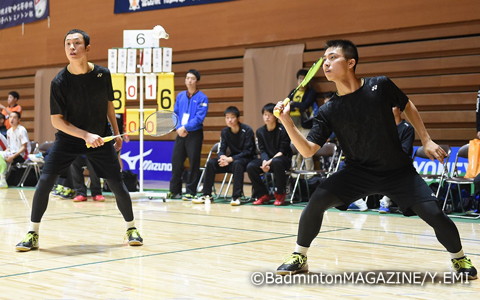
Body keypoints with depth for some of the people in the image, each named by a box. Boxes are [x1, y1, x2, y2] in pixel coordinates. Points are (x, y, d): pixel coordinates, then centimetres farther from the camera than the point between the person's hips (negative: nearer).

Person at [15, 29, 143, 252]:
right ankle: (32, 234, 0)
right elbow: (57, 120, -14)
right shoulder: (59, 82, -16)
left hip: (101, 139, 1)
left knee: (117, 184, -1)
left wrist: (116, 133, 11)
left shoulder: (103, 74, -9)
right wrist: (86, 135, -25)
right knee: (45, 181, -14)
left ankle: (131, 228, 22)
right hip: (68, 139, -1)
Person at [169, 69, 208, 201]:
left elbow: (199, 117, -14)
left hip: (194, 134, -5)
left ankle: (190, 191, 5)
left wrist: (185, 128, -17)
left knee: (193, 163, -2)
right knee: (176, 161, 7)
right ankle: (175, 190, 17)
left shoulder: (202, 98, -6)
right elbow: (175, 114, 11)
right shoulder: (180, 96, 10)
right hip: (180, 134, 5)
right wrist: (178, 128, -6)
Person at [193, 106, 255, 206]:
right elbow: (221, 150, 2)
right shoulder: (225, 131, 3)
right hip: (231, 159, 6)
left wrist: (230, 159, -27)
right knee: (211, 163, -15)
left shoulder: (247, 130, -13)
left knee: (237, 163, -39)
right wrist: (223, 157, -24)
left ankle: (236, 197, -38)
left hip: (247, 159, -6)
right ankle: (206, 195, -11)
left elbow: (247, 152, -17)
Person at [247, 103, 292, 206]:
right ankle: (263, 195, -4)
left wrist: (270, 162, -25)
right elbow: (262, 151, 0)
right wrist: (264, 162, -22)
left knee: (276, 162, -39)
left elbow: (282, 151, -14)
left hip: (283, 159, -5)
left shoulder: (283, 130, -10)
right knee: (250, 166, -20)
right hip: (267, 159, 5)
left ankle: (280, 194, -20)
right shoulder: (260, 131, 4)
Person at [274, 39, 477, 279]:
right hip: (358, 172, 1)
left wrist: (426, 141, 6)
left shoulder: (380, 86, -11)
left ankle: (460, 258, 18)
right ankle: (299, 258, -2)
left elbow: (408, 107, 8)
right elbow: (307, 150, -14)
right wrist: (287, 121, -27)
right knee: (318, 198, -22)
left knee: (433, 214, -14)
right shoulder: (328, 111, -9)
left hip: (398, 171, -1)